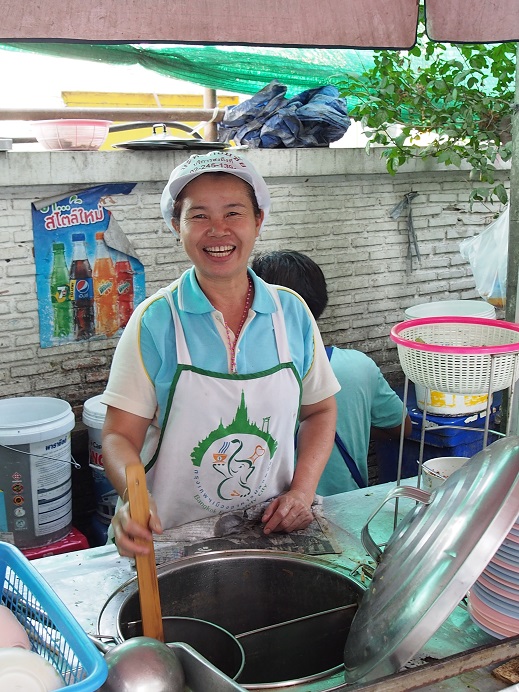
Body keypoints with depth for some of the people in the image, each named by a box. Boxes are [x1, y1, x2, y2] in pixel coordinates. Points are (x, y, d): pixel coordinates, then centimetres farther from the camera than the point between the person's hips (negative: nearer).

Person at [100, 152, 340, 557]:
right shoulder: (155, 321, -9)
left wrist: (302, 492, -5)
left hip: (273, 533, 1)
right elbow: (120, 435, -8)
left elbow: (320, 410, 9)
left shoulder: (291, 312, -1)